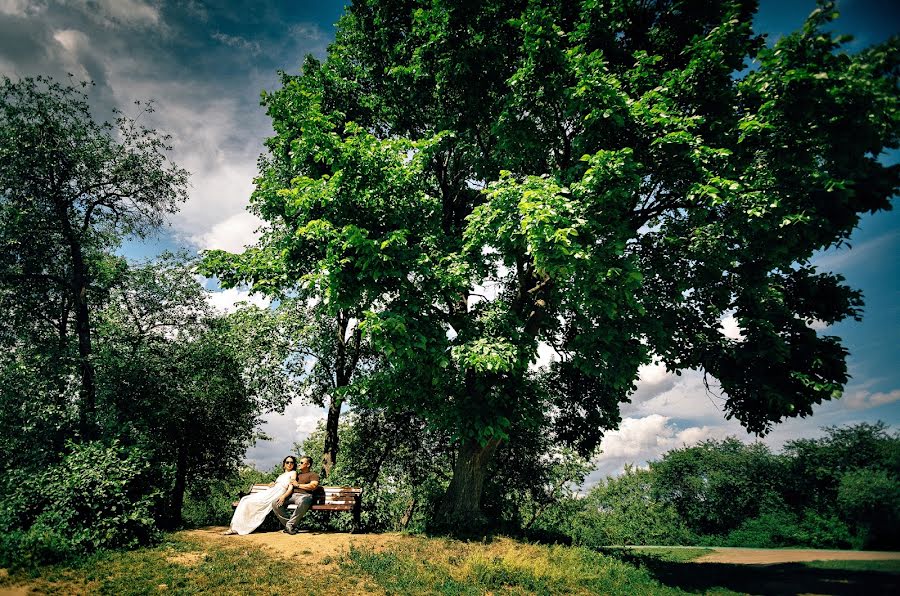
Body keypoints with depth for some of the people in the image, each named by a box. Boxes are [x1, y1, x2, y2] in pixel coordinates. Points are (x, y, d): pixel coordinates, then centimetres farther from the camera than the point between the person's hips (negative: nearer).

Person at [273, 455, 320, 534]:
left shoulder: (313, 475, 14)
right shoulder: (297, 474, 34)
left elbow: (313, 486, -5)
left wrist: (298, 485, 2)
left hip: (304, 495, -6)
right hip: (292, 495, 6)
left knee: (303, 502, -43)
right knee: (276, 504, -22)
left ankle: (290, 525, -29)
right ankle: (288, 523, -17)